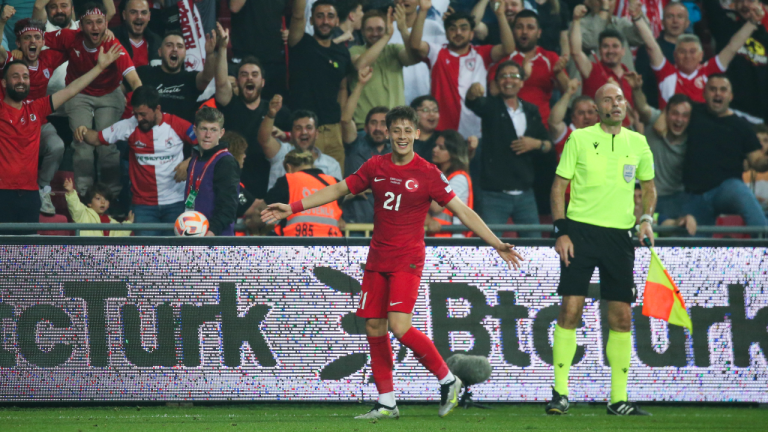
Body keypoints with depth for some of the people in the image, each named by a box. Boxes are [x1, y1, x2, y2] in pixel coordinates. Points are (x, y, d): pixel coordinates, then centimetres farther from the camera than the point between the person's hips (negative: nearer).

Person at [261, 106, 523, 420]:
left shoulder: (427, 173, -6)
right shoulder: (375, 167, 6)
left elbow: (462, 211, -4)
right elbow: (338, 190, 15)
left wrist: (496, 244, -10)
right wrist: (292, 208, 12)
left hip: (407, 260, -5)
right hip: (377, 260, 5)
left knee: (399, 326, -19)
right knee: (374, 328, 3)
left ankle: (447, 380, -2)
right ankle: (386, 403, 12)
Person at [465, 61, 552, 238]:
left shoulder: (531, 111, 13)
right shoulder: (491, 107, 1)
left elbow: (549, 145, 17)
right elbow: (473, 103, -23)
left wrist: (537, 144, -7)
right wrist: (473, 92, -47)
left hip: (525, 195, 4)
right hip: (494, 195, -4)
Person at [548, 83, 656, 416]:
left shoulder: (637, 143, 9)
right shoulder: (580, 139, 1)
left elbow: (648, 185, 21)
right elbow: (560, 185, 2)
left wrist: (646, 217, 2)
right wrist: (560, 231, -7)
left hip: (619, 236, 3)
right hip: (580, 231, -3)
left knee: (621, 317, 1)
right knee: (570, 310, -10)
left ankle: (618, 398, 7)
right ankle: (560, 393, -4)